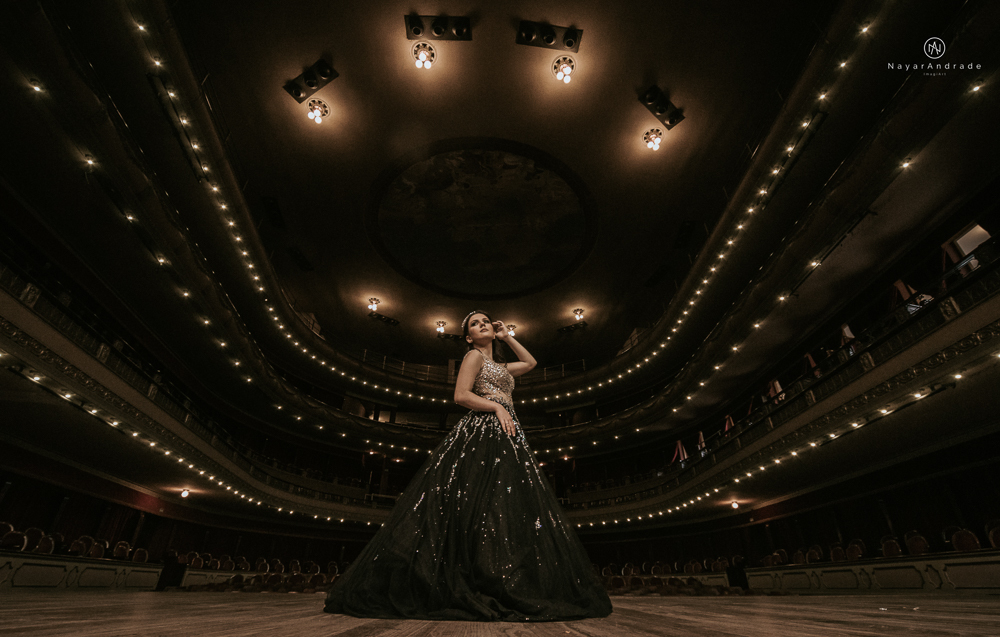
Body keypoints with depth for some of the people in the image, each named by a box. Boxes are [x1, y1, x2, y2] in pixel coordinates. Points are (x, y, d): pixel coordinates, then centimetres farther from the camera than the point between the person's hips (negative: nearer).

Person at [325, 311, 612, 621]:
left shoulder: (498, 365, 28)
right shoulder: (474, 355, 5)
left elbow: (530, 363, 41)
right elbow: (461, 395, -7)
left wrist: (507, 337, 34)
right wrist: (497, 407, -13)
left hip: (506, 435, 9)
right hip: (482, 430, -9)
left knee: (513, 507, 0)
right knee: (481, 505, -18)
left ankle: (508, 589, 0)